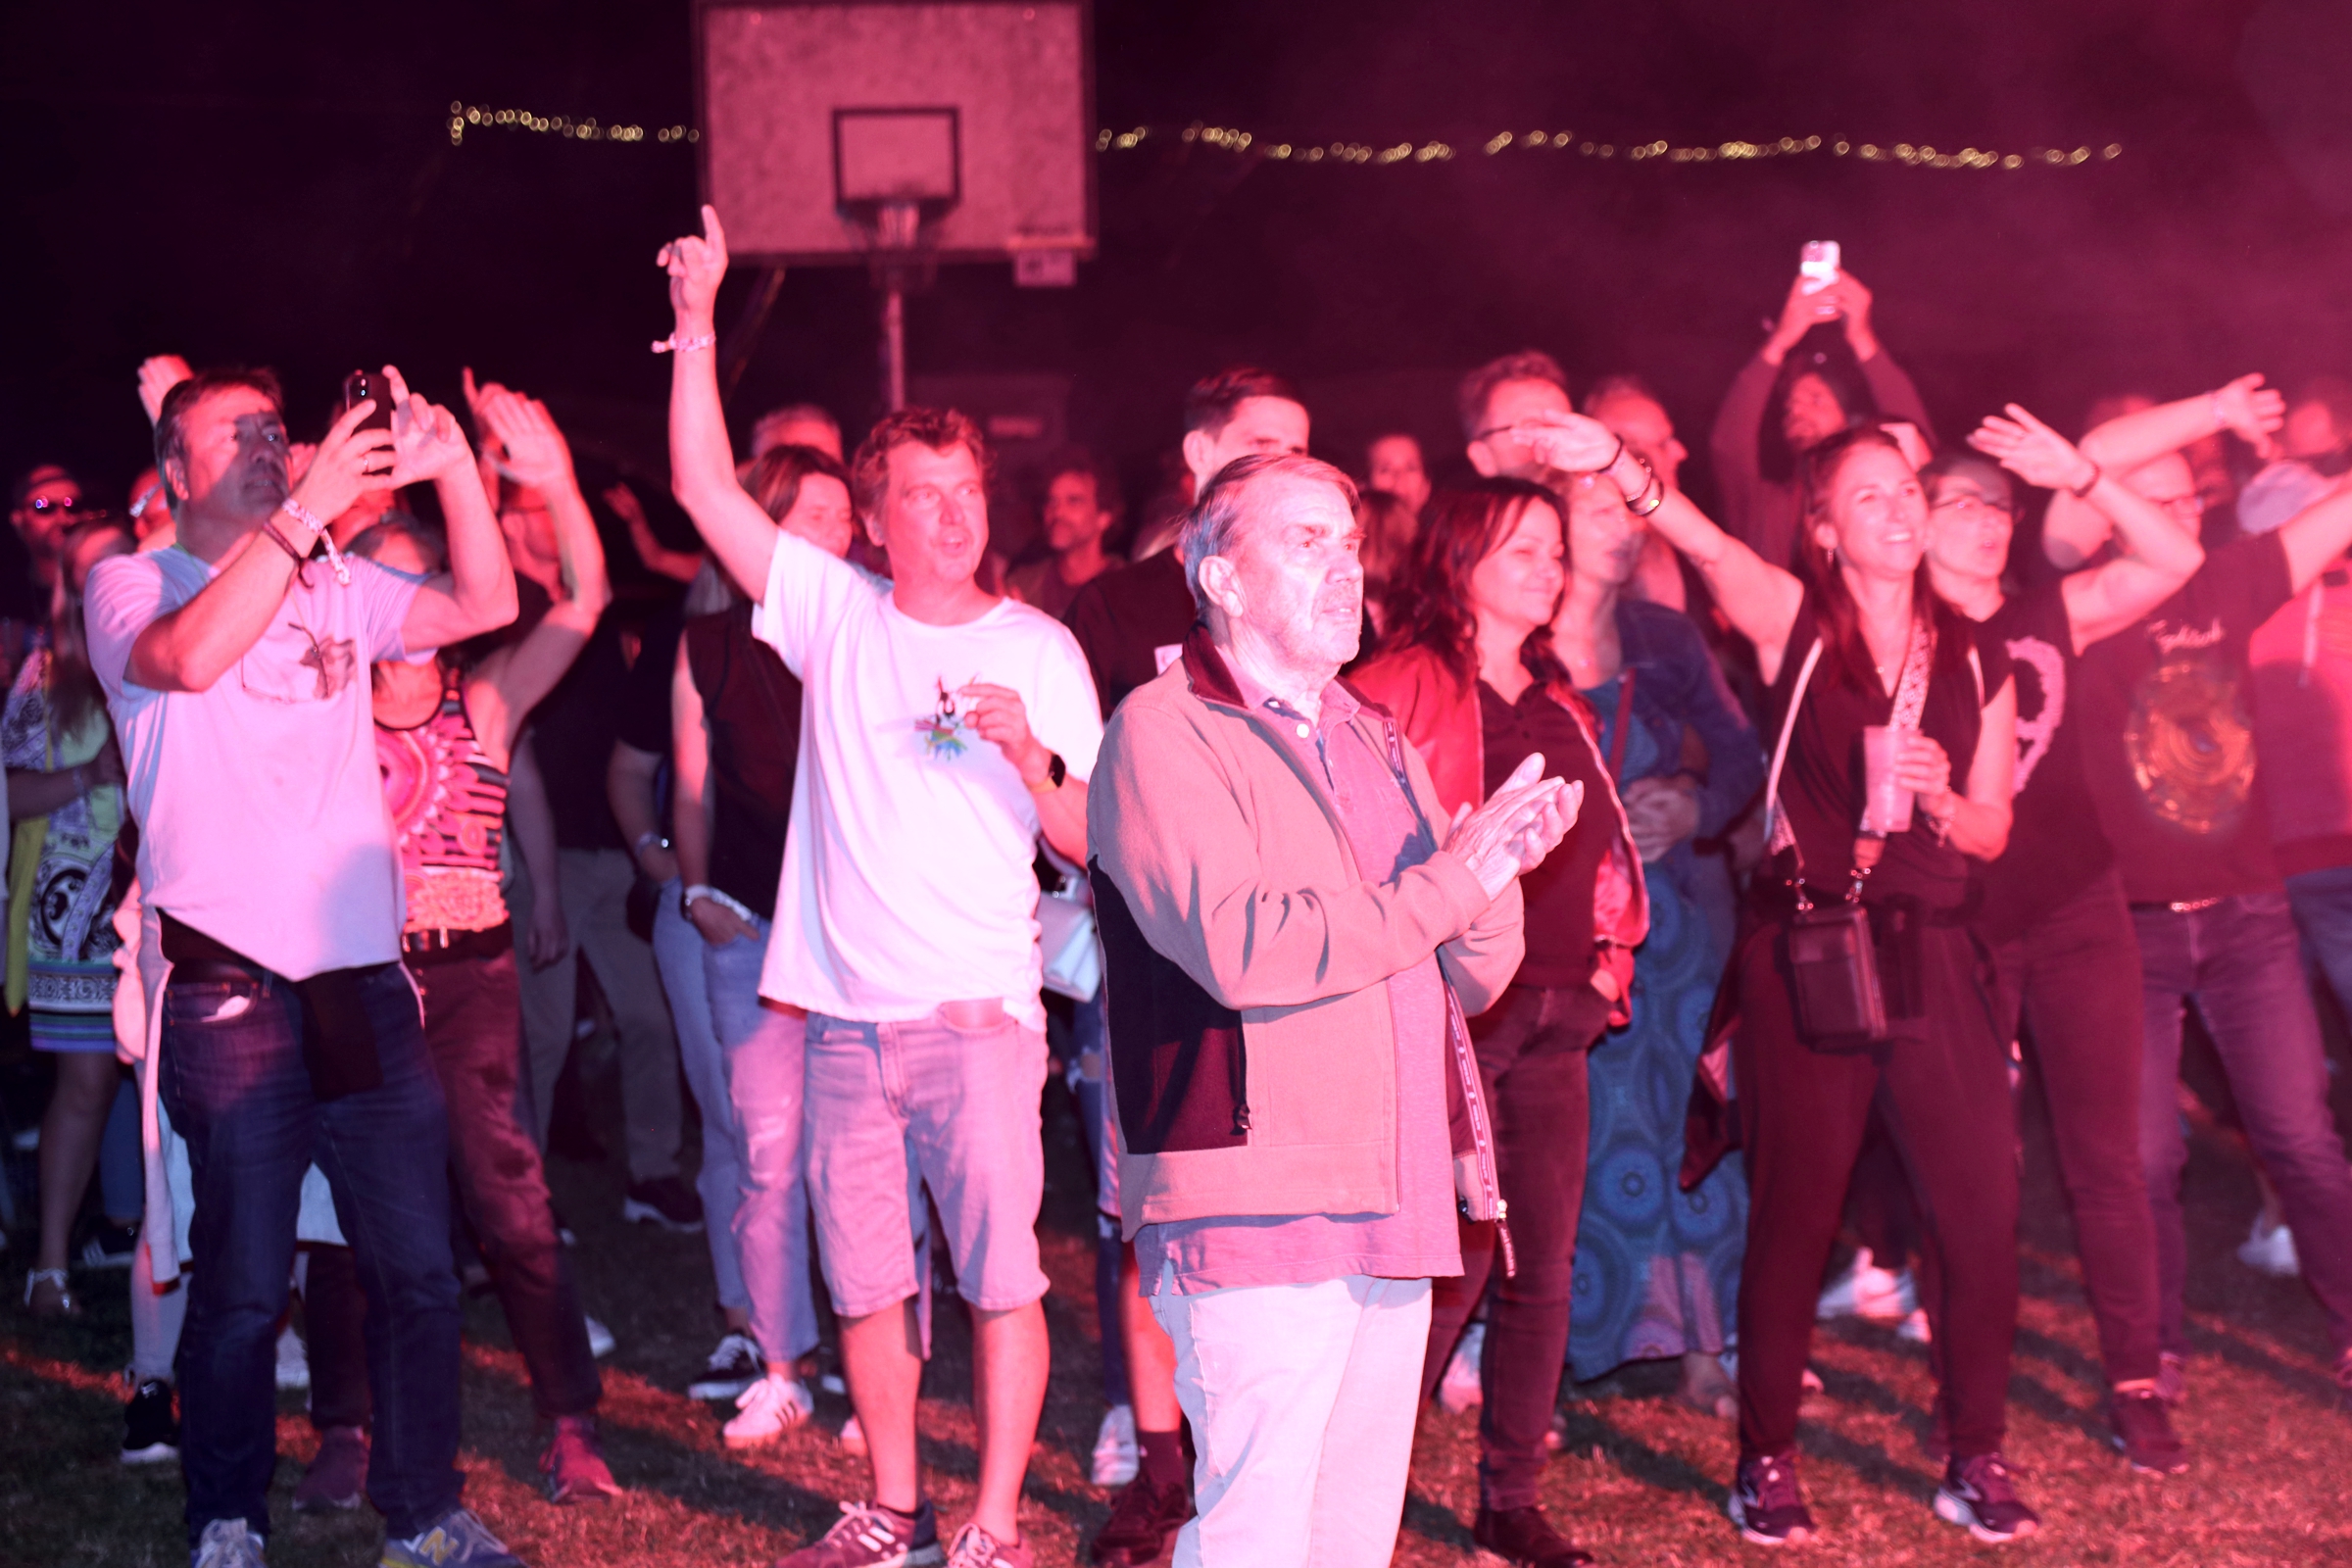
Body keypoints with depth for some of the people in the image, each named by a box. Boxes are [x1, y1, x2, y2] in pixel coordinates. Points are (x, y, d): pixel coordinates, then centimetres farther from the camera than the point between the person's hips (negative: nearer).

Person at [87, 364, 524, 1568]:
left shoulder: (335, 586, 17)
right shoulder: (130, 584, 3)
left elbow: (483, 605, 11)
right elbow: (189, 657, -19)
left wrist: (452, 471, -2)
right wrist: (309, 510, -20)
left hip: (362, 972, 5)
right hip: (228, 981, -4)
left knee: (418, 1266, 5)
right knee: (245, 1283, -2)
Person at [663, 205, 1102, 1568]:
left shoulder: (1040, 651, 4)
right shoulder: (834, 613, 8)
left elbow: (1090, 846, 2)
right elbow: (705, 486, 3)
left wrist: (1030, 754, -16)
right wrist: (697, 323, -4)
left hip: (978, 1007, -3)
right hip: (847, 1015, 3)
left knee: (1001, 1269, -7)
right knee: (866, 1278, 9)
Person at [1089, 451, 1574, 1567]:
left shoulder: (1375, 741, 20)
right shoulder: (1162, 732, -4)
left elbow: (1472, 980, 18)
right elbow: (1238, 944, -19)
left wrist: (1498, 868, -4)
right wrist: (1447, 881, -16)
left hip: (1393, 1210, 7)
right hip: (1254, 1210, -7)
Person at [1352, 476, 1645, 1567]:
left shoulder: (1555, 700, 18)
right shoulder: (1404, 689, -6)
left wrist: (1610, 957, 13)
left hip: (1558, 1014, 7)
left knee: (1544, 1265, 8)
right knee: (1454, 1262, -8)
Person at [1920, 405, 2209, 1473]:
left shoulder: (2051, 618, 7)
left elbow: (2177, 559, -2)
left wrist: (2078, 475, -10)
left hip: (2077, 916, 2)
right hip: (1958, 931, -2)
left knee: (2106, 1161, 2)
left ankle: (2133, 1386, 9)